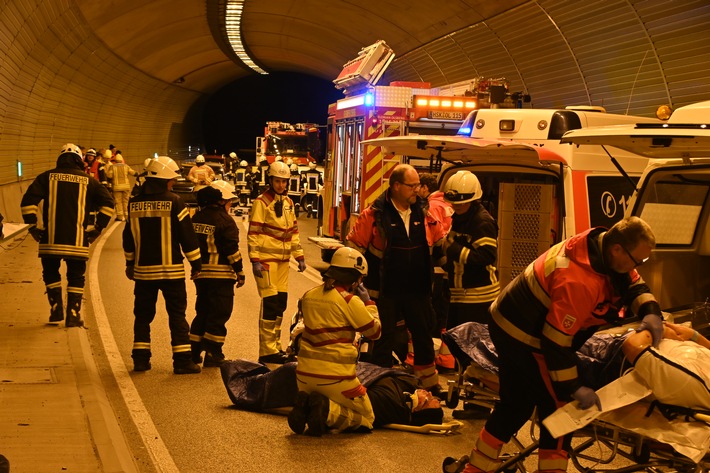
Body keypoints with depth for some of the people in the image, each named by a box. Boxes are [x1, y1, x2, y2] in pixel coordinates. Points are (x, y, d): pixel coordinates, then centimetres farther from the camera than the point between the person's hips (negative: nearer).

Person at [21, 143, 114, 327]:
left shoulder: (47, 177, 6)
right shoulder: (88, 180, 7)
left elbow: (28, 200, -4)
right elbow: (107, 203, 0)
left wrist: (32, 226, 4)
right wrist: (98, 229, 5)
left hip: (51, 239, 0)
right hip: (77, 240, 0)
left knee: (51, 273, 18)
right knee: (76, 277, 11)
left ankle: (56, 309, 10)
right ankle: (73, 314, 7)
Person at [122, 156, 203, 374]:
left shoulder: (134, 203, 4)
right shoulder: (173, 201, -10)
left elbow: (129, 236, 13)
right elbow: (187, 235, -8)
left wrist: (130, 263, 24)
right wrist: (196, 263, 0)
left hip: (143, 269, 4)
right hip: (171, 270, -4)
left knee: (143, 314, 12)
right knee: (177, 314, 1)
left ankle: (140, 358, 12)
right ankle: (182, 360, -1)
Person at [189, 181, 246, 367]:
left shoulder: (197, 217, 10)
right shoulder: (224, 220, -12)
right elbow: (231, 249, -15)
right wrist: (239, 271, -7)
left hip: (201, 274, 7)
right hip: (220, 274, -7)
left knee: (203, 311, 17)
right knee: (219, 314, 0)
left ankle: (194, 351, 16)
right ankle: (213, 354, 0)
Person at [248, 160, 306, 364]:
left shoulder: (288, 202, 14)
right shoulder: (262, 202, -8)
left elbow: (293, 231, 20)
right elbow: (253, 233, -11)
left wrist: (299, 256, 14)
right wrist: (255, 261, -17)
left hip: (283, 259, 7)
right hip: (266, 258, -7)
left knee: (280, 303, 10)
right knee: (270, 303, -8)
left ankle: (275, 346, 21)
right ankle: (267, 351, -3)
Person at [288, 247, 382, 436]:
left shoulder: (308, 296, 7)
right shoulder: (350, 301, -11)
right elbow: (375, 332, -1)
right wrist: (368, 302, 10)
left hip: (305, 374, 5)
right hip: (335, 377, -5)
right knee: (366, 418, 13)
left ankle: (305, 405, -4)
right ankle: (328, 411, -14)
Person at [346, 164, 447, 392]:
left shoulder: (424, 212, 2)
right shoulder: (374, 214, -11)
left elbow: (440, 241, 17)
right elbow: (354, 248, -7)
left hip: (417, 290, 4)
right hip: (385, 291, -4)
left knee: (424, 336, 15)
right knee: (383, 340, 7)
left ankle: (429, 382, 31)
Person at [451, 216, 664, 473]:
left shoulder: (601, 243, -7)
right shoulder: (580, 281, -33)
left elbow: (634, 284, 8)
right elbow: (556, 341, -30)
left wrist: (651, 311, -12)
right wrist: (575, 388, -24)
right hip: (524, 339, -10)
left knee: (516, 404, 18)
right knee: (557, 407, -1)